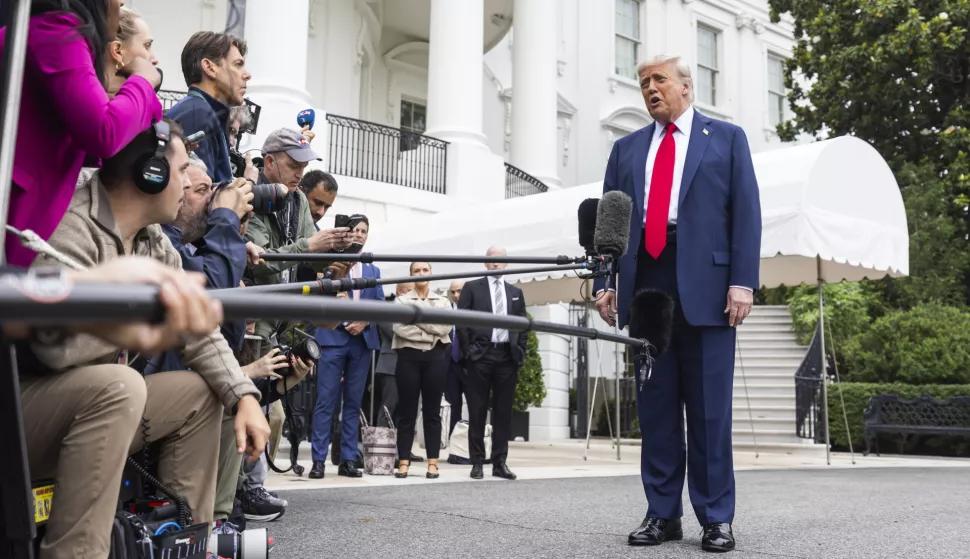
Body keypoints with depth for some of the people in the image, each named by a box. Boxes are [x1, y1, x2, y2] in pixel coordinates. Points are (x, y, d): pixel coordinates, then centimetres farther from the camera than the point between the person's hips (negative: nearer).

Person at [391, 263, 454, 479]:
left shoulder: (443, 302, 11)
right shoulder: (401, 300, 7)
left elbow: (445, 328, -5)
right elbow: (399, 328, -8)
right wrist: (431, 333, -9)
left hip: (436, 357, 1)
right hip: (409, 357, -1)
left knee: (432, 411, 3)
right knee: (406, 412, 0)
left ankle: (433, 463, 6)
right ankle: (403, 462, 4)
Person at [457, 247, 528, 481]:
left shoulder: (516, 292, 16)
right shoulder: (472, 288, 6)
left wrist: (520, 353, 3)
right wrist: (468, 351, -6)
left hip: (508, 356, 3)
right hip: (480, 355, -3)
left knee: (503, 411, 4)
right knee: (477, 411, 0)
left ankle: (500, 462, 9)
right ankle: (477, 462, 7)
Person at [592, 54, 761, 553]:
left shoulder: (726, 137, 10)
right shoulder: (627, 148, 19)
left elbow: (746, 212, 2)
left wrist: (743, 281, -9)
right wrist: (604, 281, 3)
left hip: (704, 285, -3)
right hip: (644, 282, 3)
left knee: (709, 408, 0)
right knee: (655, 405, 6)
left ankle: (716, 518, 9)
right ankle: (662, 513, 14)